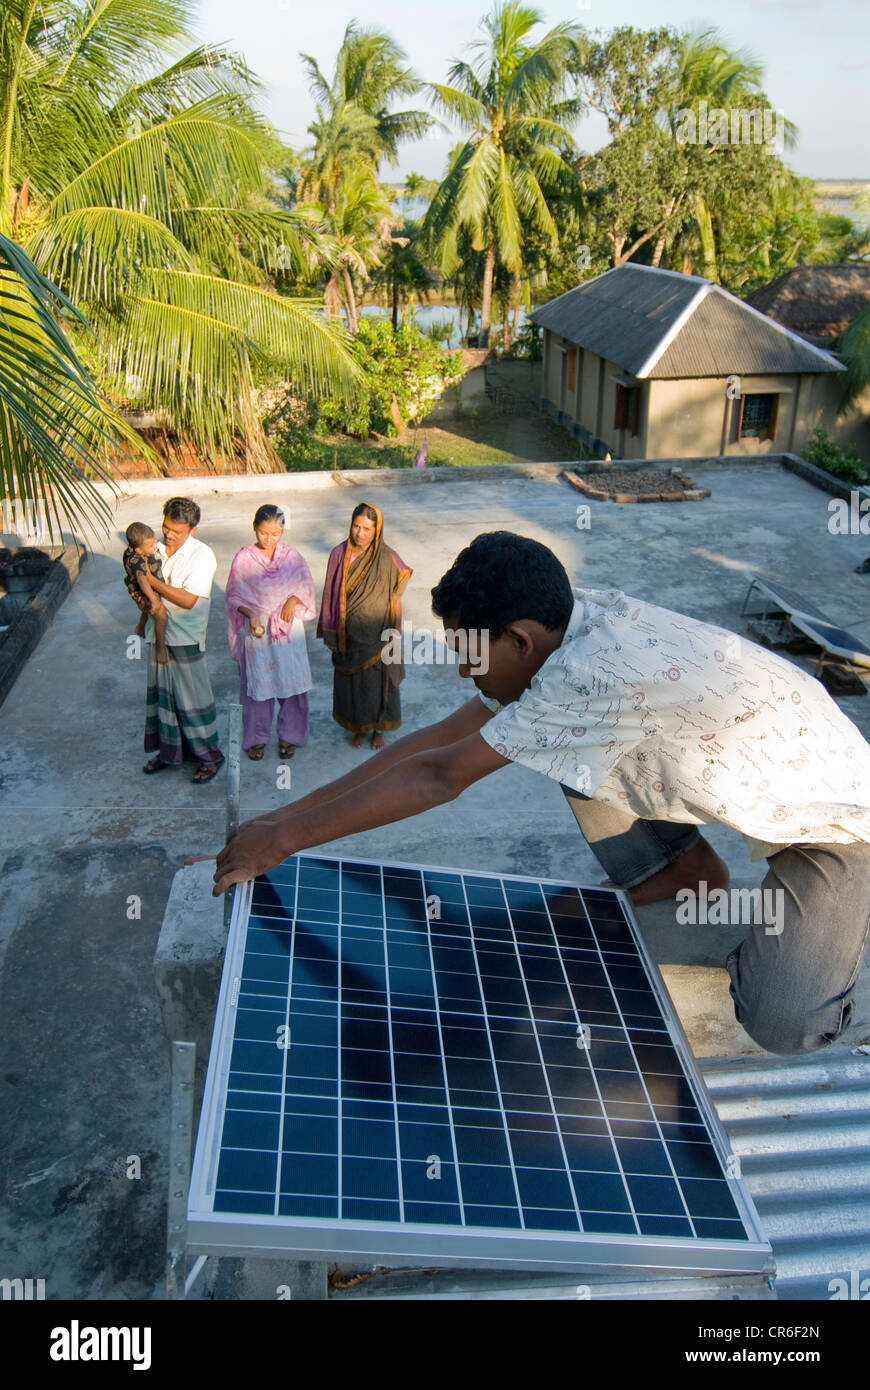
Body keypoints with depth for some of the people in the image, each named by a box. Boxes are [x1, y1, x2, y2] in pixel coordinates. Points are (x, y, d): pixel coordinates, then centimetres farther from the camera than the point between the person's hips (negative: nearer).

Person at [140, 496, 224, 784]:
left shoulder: (202, 555, -14)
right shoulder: (157, 550, 4)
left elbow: (188, 600, -22)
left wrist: (151, 581, -22)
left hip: (186, 639, -6)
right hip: (158, 633, 6)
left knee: (192, 697, 2)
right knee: (161, 693, 15)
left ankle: (210, 757, 16)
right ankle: (168, 752, 31)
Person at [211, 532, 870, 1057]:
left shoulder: (597, 672, -38)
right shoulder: (573, 620, -12)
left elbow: (440, 776, -34)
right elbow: (444, 735, -10)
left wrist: (284, 840, -26)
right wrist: (289, 815, -10)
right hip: (763, 788, 7)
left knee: (781, 1024, -20)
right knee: (568, 748, -6)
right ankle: (679, 866, 12)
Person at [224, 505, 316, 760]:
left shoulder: (291, 555, 0)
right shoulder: (243, 558, -5)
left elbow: (306, 585, 8)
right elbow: (234, 596, -3)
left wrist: (293, 600, -11)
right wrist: (251, 615, -19)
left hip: (288, 629, 1)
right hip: (256, 629, -1)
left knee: (291, 682, 4)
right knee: (257, 684, 5)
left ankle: (289, 735, 20)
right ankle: (256, 738, 20)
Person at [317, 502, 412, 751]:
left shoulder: (388, 559, -14)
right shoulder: (339, 555, -7)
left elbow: (394, 600, -6)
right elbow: (331, 595, 1)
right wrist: (330, 633, 3)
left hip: (375, 636, -2)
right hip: (348, 636, 2)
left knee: (377, 683, 11)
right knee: (350, 683, 14)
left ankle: (377, 729, 33)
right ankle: (359, 728, 35)